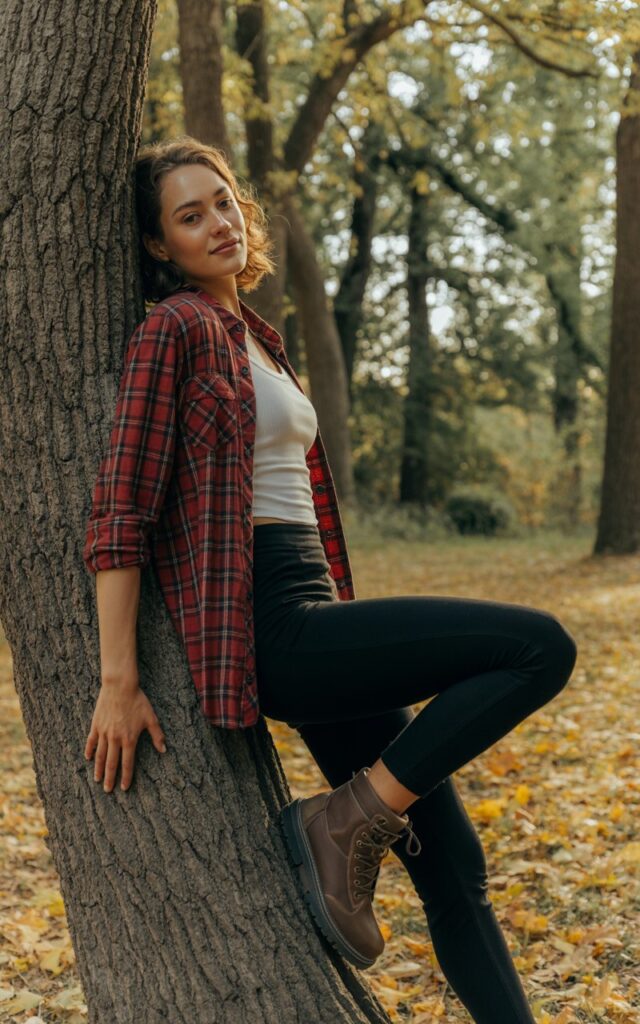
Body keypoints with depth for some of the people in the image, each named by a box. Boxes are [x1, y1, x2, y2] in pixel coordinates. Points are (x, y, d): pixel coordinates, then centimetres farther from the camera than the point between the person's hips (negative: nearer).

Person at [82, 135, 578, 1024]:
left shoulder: (254, 335, 19)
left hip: (312, 621, 9)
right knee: (541, 646, -18)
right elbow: (120, 507, -13)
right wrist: (118, 681, -17)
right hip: (271, 630, -9)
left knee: (453, 865, 8)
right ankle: (348, 822, -9)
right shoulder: (176, 328, -7)